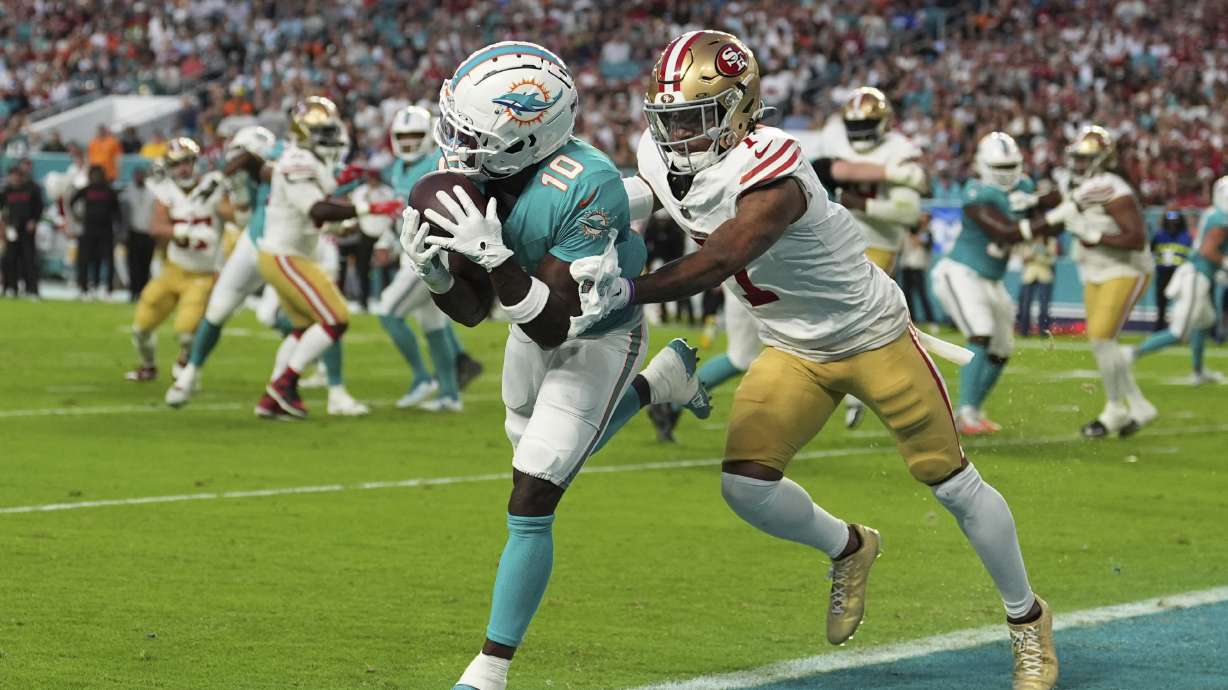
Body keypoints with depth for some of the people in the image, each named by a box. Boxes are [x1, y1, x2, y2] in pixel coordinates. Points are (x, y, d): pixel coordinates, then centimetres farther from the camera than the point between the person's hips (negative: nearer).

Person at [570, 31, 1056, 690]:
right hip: (793, 351, 6)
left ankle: (1027, 618, 25)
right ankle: (848, 549, 20)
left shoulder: (770, 175, -34)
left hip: (871, 335, -6)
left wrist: (628, 290, -58)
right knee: (745, 482, -11)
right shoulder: (662, 162, -11)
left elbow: (717, 262, -47)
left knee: (952, 482, 4)